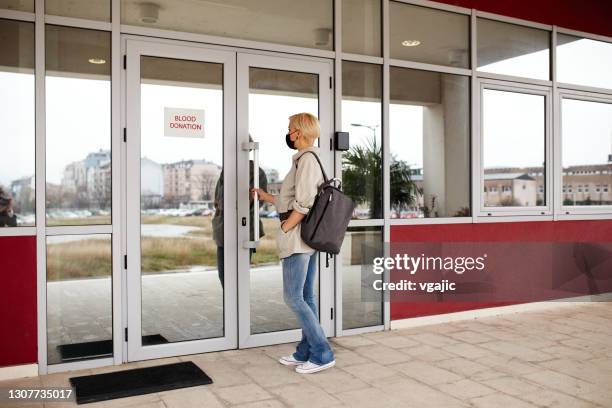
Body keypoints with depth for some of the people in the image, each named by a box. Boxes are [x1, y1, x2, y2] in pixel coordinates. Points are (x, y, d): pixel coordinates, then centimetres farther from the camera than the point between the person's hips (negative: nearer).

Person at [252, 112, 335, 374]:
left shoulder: (307, 159, -14)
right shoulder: (308, 159, 17)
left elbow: (303, 205, -21)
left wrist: (285, 228, -12)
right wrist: (266, 197, 28)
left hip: (298, 237, -10)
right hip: (308, 238, 10)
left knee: (293, 297, -7)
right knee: (306, 296, 11)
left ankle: (322, 354, -2)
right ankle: (306, 352, 18)